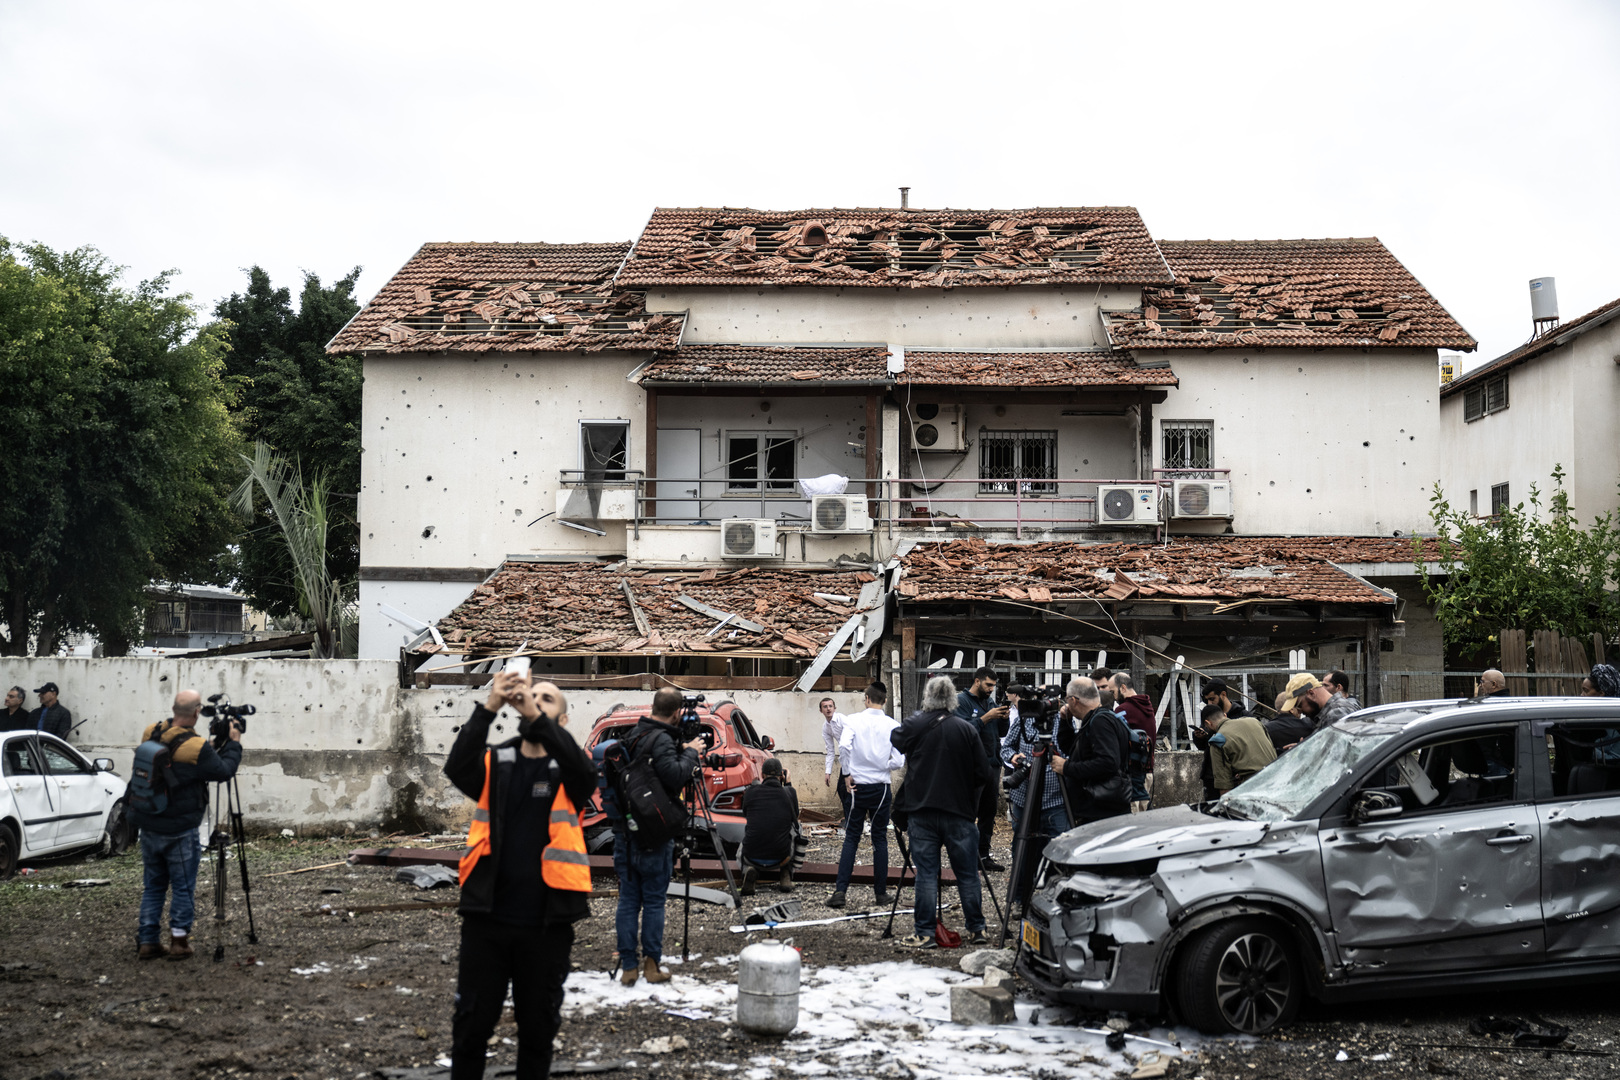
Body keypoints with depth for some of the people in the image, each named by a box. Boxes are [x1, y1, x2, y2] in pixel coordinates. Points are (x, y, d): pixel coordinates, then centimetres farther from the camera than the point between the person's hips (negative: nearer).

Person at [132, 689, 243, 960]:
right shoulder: (196, 747, -21)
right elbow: (223, 771, -9)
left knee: (152, 886, 16)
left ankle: (147, 941, 17)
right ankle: (179, 940, 10)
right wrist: (234, 743, 6)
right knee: (183, 888, 8)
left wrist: (217, 744, 11)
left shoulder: (150, 734, -2)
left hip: (148, 827, 6)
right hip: (180, 832, -6)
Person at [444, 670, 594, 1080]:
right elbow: (457, 767, -16)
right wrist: (488, 708, -28)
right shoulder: (495, 762, 5)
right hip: (486, 919, 0)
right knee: (472, 1023, 7)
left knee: (538, 1026, 12)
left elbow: (584, 772, -21)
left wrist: (537, 717, -31)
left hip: (546, 923, 0)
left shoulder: (567, 771, 2)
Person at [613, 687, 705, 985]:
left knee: (628, 899, 8)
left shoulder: (634, 734, 12)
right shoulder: (660, 740, -15)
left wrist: (683, 752, 16)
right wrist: (690, 753, -10)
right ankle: (651, 964, 7)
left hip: (624, 833, 7)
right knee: (654, 901, 3)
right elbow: (675, 777, -25)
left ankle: (627, 966, 9)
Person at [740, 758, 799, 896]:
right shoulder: (789, 793, -2)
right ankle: (785, 875, 16)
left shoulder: (751, 791, -1)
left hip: (752, 857, 0)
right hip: (779, 858, 0)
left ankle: (748, 870, 4)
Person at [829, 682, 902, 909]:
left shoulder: (853, 720, -5)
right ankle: (881, 892, 14)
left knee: (851, 839, 6)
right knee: (880, 839, 10)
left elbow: (844, 746, -19)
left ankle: (840, 890, -3)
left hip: (858, 786, 0)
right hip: (882, 787, 0)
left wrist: (848, 774, -7)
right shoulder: (892, 725, -3)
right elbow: (898, 760, -7)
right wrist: (881, 766, 9)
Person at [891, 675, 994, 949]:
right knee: (967, 874, 9)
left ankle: (923, 934, 3)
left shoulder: (914, 726, -4)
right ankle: (976, 930, 16)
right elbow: (984, 774, -5)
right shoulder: (967, 729, -4)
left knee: (926, 874, 2)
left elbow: (895, 739, 19)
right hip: (959, 813, 0)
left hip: (921, 811, 0)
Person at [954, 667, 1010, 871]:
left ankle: (983, 855, 15)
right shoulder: (962, 701, -5)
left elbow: (1002, 733, 18)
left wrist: (1003, 718, -1)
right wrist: (986, 718, -21)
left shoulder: (989, 702, 18)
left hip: (992, 763, 7)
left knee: (989, 811, 9)